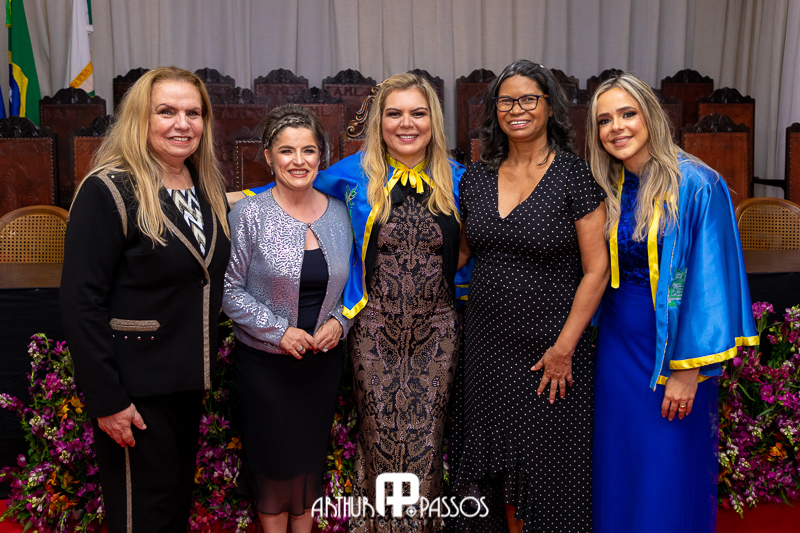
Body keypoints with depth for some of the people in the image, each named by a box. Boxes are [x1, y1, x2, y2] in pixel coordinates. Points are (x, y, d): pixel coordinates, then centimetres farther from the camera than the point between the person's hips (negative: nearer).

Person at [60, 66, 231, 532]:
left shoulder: (208, 188, 6)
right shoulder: (109, 191, -16)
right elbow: (81, 301, -19)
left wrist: (208, 364, 10)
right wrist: (107, 400, -19)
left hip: (190, 380, 7)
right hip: (135, 388, -7)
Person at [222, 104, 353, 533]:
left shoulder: (339, 213, -1)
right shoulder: (249, 214, -11)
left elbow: (352, 282, 9)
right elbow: (230, 290, -10)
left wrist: (339, 321, -8)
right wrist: (279, 331, -17)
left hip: (323, 358, 3)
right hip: (265, 359, -3)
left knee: (312, 451, 16)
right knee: (273, 453, 10)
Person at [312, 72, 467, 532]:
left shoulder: (456, 179, 5)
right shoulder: (355, 173, 2)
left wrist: (458, 282, 6)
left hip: (437, 329, 1)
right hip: (375, 328, -1)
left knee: (425, 440, 4)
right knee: (380, 439, 4)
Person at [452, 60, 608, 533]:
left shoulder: (573, 175, -9)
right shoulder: (478, 177, 5)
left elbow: (596, 269, -11)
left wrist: (564, 347, -14)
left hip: (551, 344, -4)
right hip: (488, 342, 4)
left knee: (547, 458, 8)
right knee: (501, 457, 14)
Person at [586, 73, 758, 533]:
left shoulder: (697, 186, -14)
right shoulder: (608, 189, 3)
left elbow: (709, 282, -15)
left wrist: (688, 370, -16)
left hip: (674, 347, -5)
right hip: (618, 343, 5)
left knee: (668, 475, 7)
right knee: (617, 464, 15)